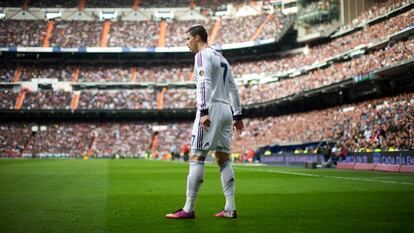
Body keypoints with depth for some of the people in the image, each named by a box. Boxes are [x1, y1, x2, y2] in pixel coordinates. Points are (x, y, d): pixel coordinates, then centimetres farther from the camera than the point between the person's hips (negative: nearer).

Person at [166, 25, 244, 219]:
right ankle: (230, 209, 6)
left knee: (196, 157, -8)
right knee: (224, 160, 8)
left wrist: (204, 112, -25)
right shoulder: (222, 58, 23)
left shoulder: (202, 55, -3)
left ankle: (189, 209, -9)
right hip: (227, 110, 9)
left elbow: (204, 84, -17)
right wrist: (237, 115, 22)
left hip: (212, 109, -9)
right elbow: (233, 89, 21)